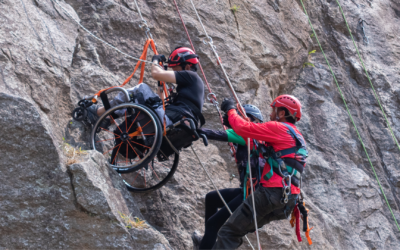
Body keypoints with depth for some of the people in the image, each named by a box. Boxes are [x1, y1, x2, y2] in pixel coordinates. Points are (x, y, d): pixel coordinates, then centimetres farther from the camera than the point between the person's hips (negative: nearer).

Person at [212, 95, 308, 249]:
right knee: (238, 230, 19)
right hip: (289, 200, 10)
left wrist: (230, 110, 9)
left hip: (273, 191, -10)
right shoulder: (297, 137, 25)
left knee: (229, 232, -11)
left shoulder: (279, 128, -3)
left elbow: (243, 128, -8)